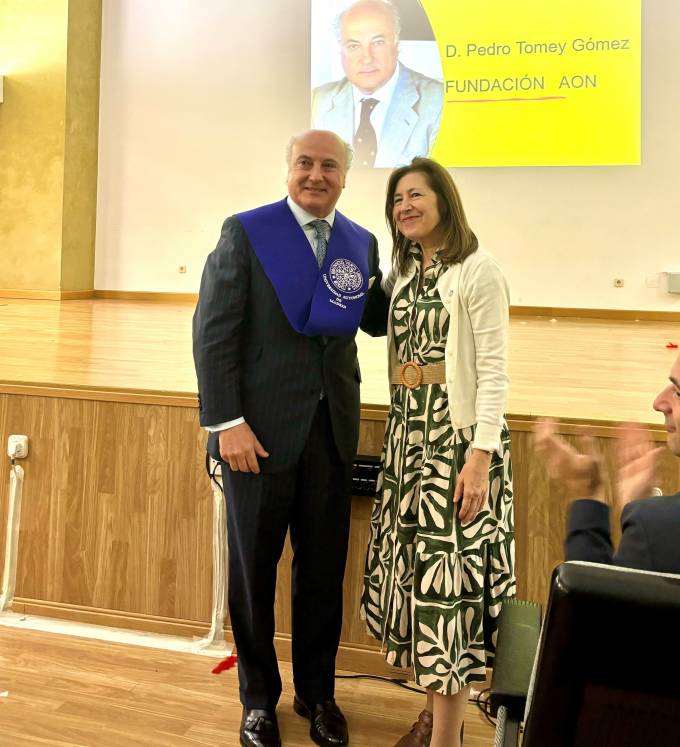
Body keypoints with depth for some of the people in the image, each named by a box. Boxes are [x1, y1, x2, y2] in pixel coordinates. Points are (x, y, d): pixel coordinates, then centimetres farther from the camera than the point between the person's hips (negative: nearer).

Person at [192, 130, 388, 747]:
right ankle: (259, 697, 31)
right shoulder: (245, 231, -4)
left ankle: (317, 692, 33)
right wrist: (227, 422, -16)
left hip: (333, 428, 4)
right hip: (260, 427, -3)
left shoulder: (361, 243, 8)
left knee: (324, 566, 12)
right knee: (254, 567, 11)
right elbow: (213, 331, -9)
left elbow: (376, 321, 13)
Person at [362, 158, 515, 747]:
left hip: (460, 436, -7)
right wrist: (398, 438, 6)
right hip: (409, 436, 7)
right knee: (416, 567, 11)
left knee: (450, 573, -3)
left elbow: (494, 369, -13)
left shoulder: (478, 269, -9)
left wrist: (481, 455, -20)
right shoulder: (404, 270, 12)